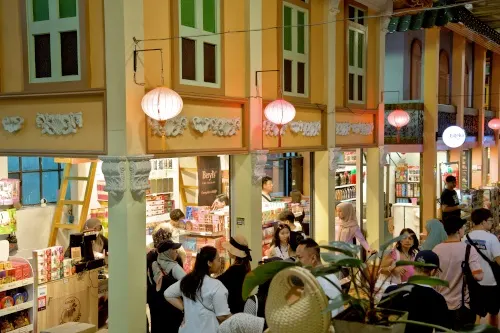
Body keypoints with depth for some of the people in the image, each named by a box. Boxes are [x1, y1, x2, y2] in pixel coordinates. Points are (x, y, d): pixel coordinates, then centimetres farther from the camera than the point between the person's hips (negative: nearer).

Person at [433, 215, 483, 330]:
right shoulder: (468, 249, -16)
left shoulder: (436, 249, -3)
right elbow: (478, 276, -24)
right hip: (462, 305, -4)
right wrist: (481, 273, -3)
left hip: (441, 304, 4)